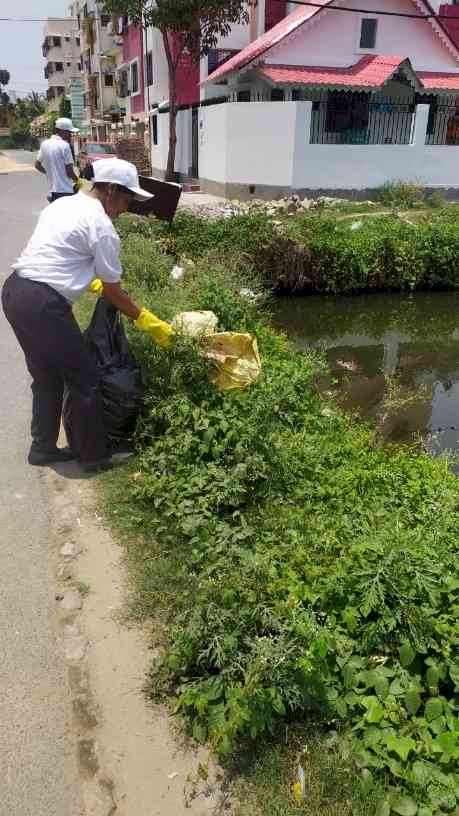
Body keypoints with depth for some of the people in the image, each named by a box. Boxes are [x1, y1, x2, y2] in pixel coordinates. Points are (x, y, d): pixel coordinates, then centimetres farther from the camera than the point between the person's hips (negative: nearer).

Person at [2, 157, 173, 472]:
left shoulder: (63, 204, 16)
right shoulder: (102, 227, -9)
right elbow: (113, 292, -3)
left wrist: (90, 281, 39)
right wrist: (147, 322, 8)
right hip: (43, 305, -9)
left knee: (47, 376, 22)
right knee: (85, 380, 5)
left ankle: (43, 447, 33)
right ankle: (96, 455, 18)